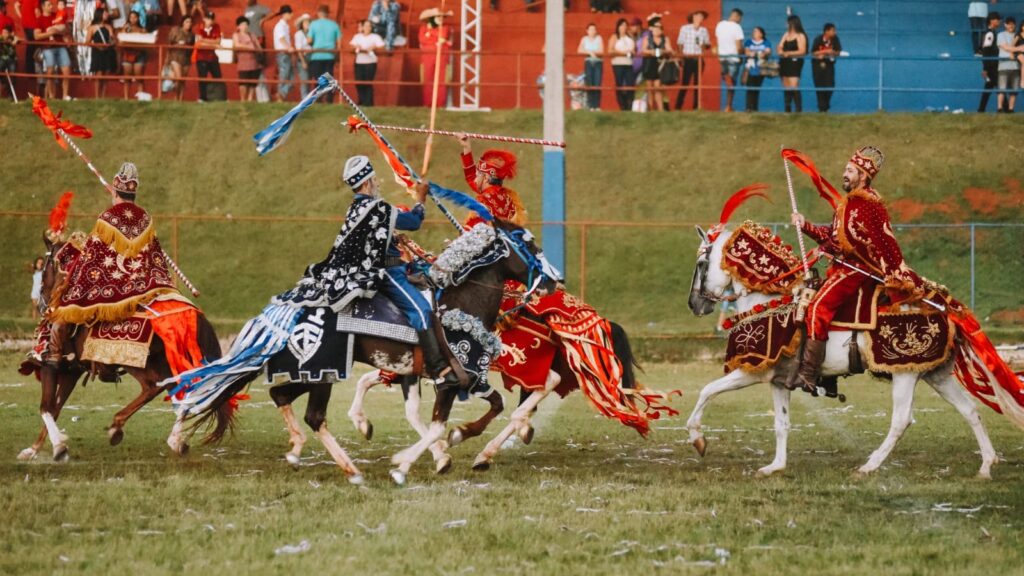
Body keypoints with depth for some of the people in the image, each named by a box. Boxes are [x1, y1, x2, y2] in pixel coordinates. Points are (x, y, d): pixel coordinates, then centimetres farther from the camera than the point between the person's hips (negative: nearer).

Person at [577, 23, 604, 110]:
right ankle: (590, 105, -3)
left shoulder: (599, 39, 5)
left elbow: (601, 51, -5)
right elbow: (579, 50, -4)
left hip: (598, 63, 0)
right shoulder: (584, 39, 6)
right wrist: (590, 52, -14)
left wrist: (587, 51, -9)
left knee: (597, 85, -7)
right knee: (589, 85, -6)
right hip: (588, 63, 0)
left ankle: (597, 105, -5)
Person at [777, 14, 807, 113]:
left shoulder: (800, 36, -5)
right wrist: (781, 52, -6)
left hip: (794, 63, -7)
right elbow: (780, 48, 16)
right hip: (784, 63, 7)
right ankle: (787, 110, 9)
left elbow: (802, 51, -13)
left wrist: (789, 53, -18)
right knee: (786, 88, 6)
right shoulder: (786, 35, 17)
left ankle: (798, 109, -16)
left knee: (794, 87, -16)